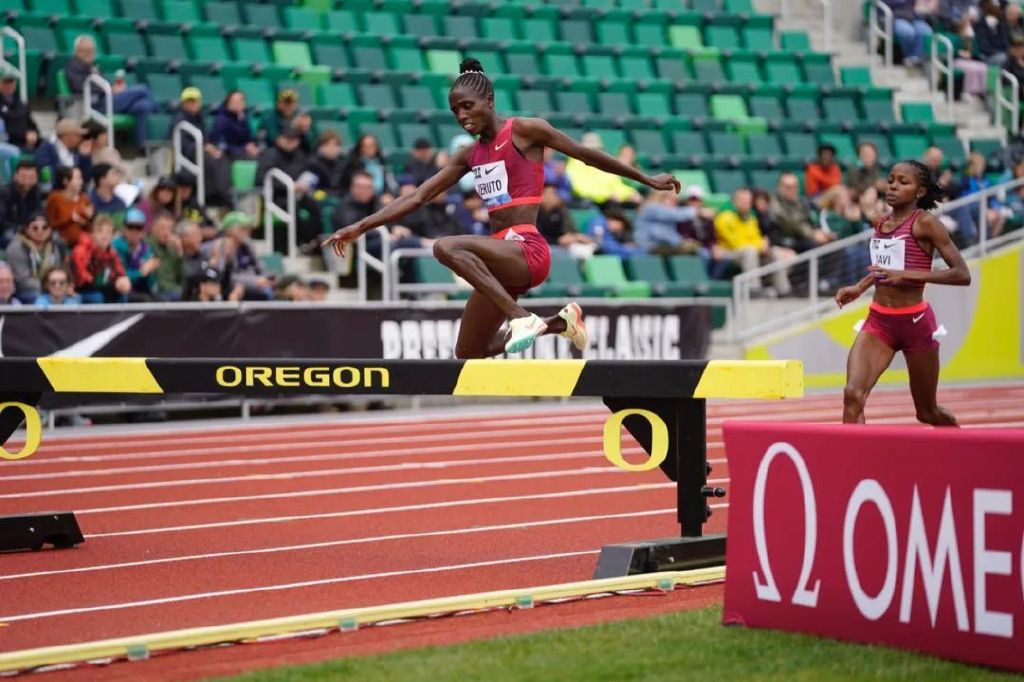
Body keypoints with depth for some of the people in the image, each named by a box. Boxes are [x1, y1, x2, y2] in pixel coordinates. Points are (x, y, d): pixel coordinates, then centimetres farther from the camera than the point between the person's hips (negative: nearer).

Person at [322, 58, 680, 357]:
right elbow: (417, 197, 14)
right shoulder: (470, 155, 15)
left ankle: (522, 317, -31)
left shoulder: (525, 130, -2)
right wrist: (361, 227, 6)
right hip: (502, 257, 8)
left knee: (446, 246, -31)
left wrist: (646, 179, 9)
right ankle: (558, 323, 24)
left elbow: (586, 154, 4)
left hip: (526, 250, -8)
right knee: (468, 354, 11)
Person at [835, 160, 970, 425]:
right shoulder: (881, 224, 9)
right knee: (853, 395, -20)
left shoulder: (924, 222, -10)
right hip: (878, 321, 5)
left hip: (915, 322, -5)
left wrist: (906, 275, -22)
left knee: (928, 412, 12)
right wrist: (859, 288, 15)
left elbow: (962, 275, -17)